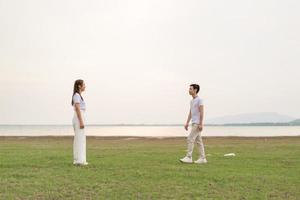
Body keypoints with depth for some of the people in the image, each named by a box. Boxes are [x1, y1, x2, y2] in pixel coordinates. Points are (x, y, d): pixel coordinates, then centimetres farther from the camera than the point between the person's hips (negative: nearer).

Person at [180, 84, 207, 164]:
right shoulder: (192, 101, 17)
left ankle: (189, 157, -12)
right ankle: (202, 158, 10)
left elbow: (201, 112, -16)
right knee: (198, 141, 8)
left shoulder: (200, 100, -11)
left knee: (190, 139, -13)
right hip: (194, 123, 9)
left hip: (198, 124, -9)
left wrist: (200, 124, -22)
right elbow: (190, 113, 18)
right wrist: (187, 123, 14)